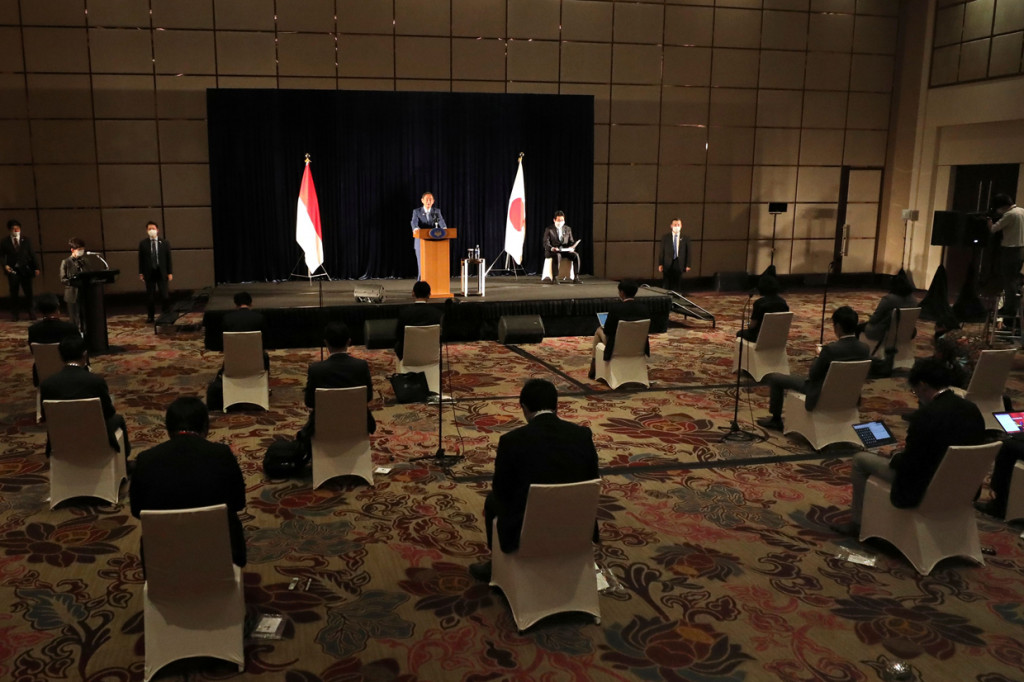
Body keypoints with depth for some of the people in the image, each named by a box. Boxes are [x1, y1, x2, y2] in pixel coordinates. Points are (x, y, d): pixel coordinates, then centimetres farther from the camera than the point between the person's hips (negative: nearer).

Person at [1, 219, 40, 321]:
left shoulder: (25, 241, 9)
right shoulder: (5, 243, 5)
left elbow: (32, 254, 7)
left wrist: (36, 268, 1)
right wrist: (5, 265, -12)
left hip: (25, 270, 1)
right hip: (13, 270, -1)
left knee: (28, 292, 3)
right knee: (14, 293, 3)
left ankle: (30, 312, 15)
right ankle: (15, 314, 11)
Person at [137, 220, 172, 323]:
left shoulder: (164, 243, 5)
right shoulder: (143, 243, 4)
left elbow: (168, 258, 5)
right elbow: (141, 259, 5)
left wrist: (170, 272, 0)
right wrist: (141, 273, 1)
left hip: (162, 272, 0)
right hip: (149, 272, 0)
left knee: (165, 295, -3)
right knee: (150, 295, 3)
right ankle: (150, 316, 12)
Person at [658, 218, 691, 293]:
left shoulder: (685, 238, 4)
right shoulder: (665, 238, 5)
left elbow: (688, 253, 4)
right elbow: (662, 252, 3)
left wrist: (687, 266, -3)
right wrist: (660, 264, -5)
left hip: (679, 265, 0)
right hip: (667, 264, 0)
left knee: (676, 287, 3)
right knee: (666, 285, -3)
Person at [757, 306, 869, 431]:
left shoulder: (830, 349, -31)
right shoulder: (865, 348, -12)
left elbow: (812, 375, -19)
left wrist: (819, 357, -1)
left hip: (822, 396, -7)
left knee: (775, 377, 7)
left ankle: (776, 419, 24)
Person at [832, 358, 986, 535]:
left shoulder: (927, 414, -27)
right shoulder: (972, 409, -3)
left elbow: (908, 464, -21)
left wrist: (893, 458, 1)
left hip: (925, 489, -8)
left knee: (860, 459, 8)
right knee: (896, 455, 32)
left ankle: (857, 522, 23)